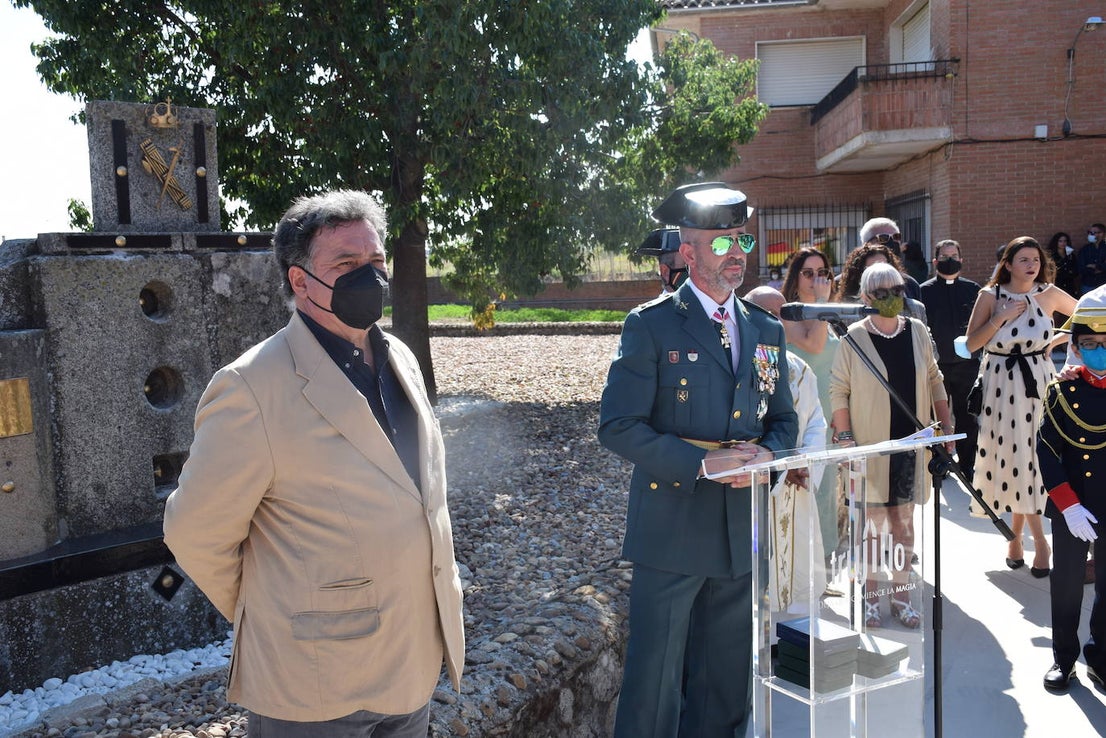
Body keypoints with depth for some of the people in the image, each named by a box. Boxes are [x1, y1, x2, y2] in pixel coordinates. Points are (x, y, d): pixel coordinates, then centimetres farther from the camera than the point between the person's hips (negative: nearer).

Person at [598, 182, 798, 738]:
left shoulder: (766, 331, 12)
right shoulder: (651, 326, -6)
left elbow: (784, 418, 17)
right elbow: (618, 425, -12)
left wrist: (767, 454, -6)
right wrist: (702, 462, -19)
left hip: (743, 531, 5)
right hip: (672, 529, -5)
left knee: (726, 681, 16)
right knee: (654, 681, 3)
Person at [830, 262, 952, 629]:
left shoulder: (917, 331, 5)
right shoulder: (854, 337, -8)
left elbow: (934, 380, 13)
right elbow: (838, 390, -6)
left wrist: (946, 425, 10)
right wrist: (844, 438, -10)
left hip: (910, 441, 4)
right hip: (870, 445, -4)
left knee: (904, 520, 11)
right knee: (872, 522, 5)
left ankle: (901, 595, 23)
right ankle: (870, 596, 19)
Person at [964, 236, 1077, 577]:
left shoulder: (1049, 293, 1)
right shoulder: (990, 296, -3)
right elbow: (972, 344, -6)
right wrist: (1001, 317, -15)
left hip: (1038, 383, 1)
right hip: (1002, 385, -1)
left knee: (1030, 458, -2)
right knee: (1013, 458, 3)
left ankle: (1017, 533, 12)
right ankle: (1038, 540, 16)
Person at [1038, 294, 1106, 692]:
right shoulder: (1063, 391, -9)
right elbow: (1046, 450, -9)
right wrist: (1069, 505, -16)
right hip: (1071, 509, -1)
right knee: (1067, 583, 13)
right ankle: (1064, 657, 30)